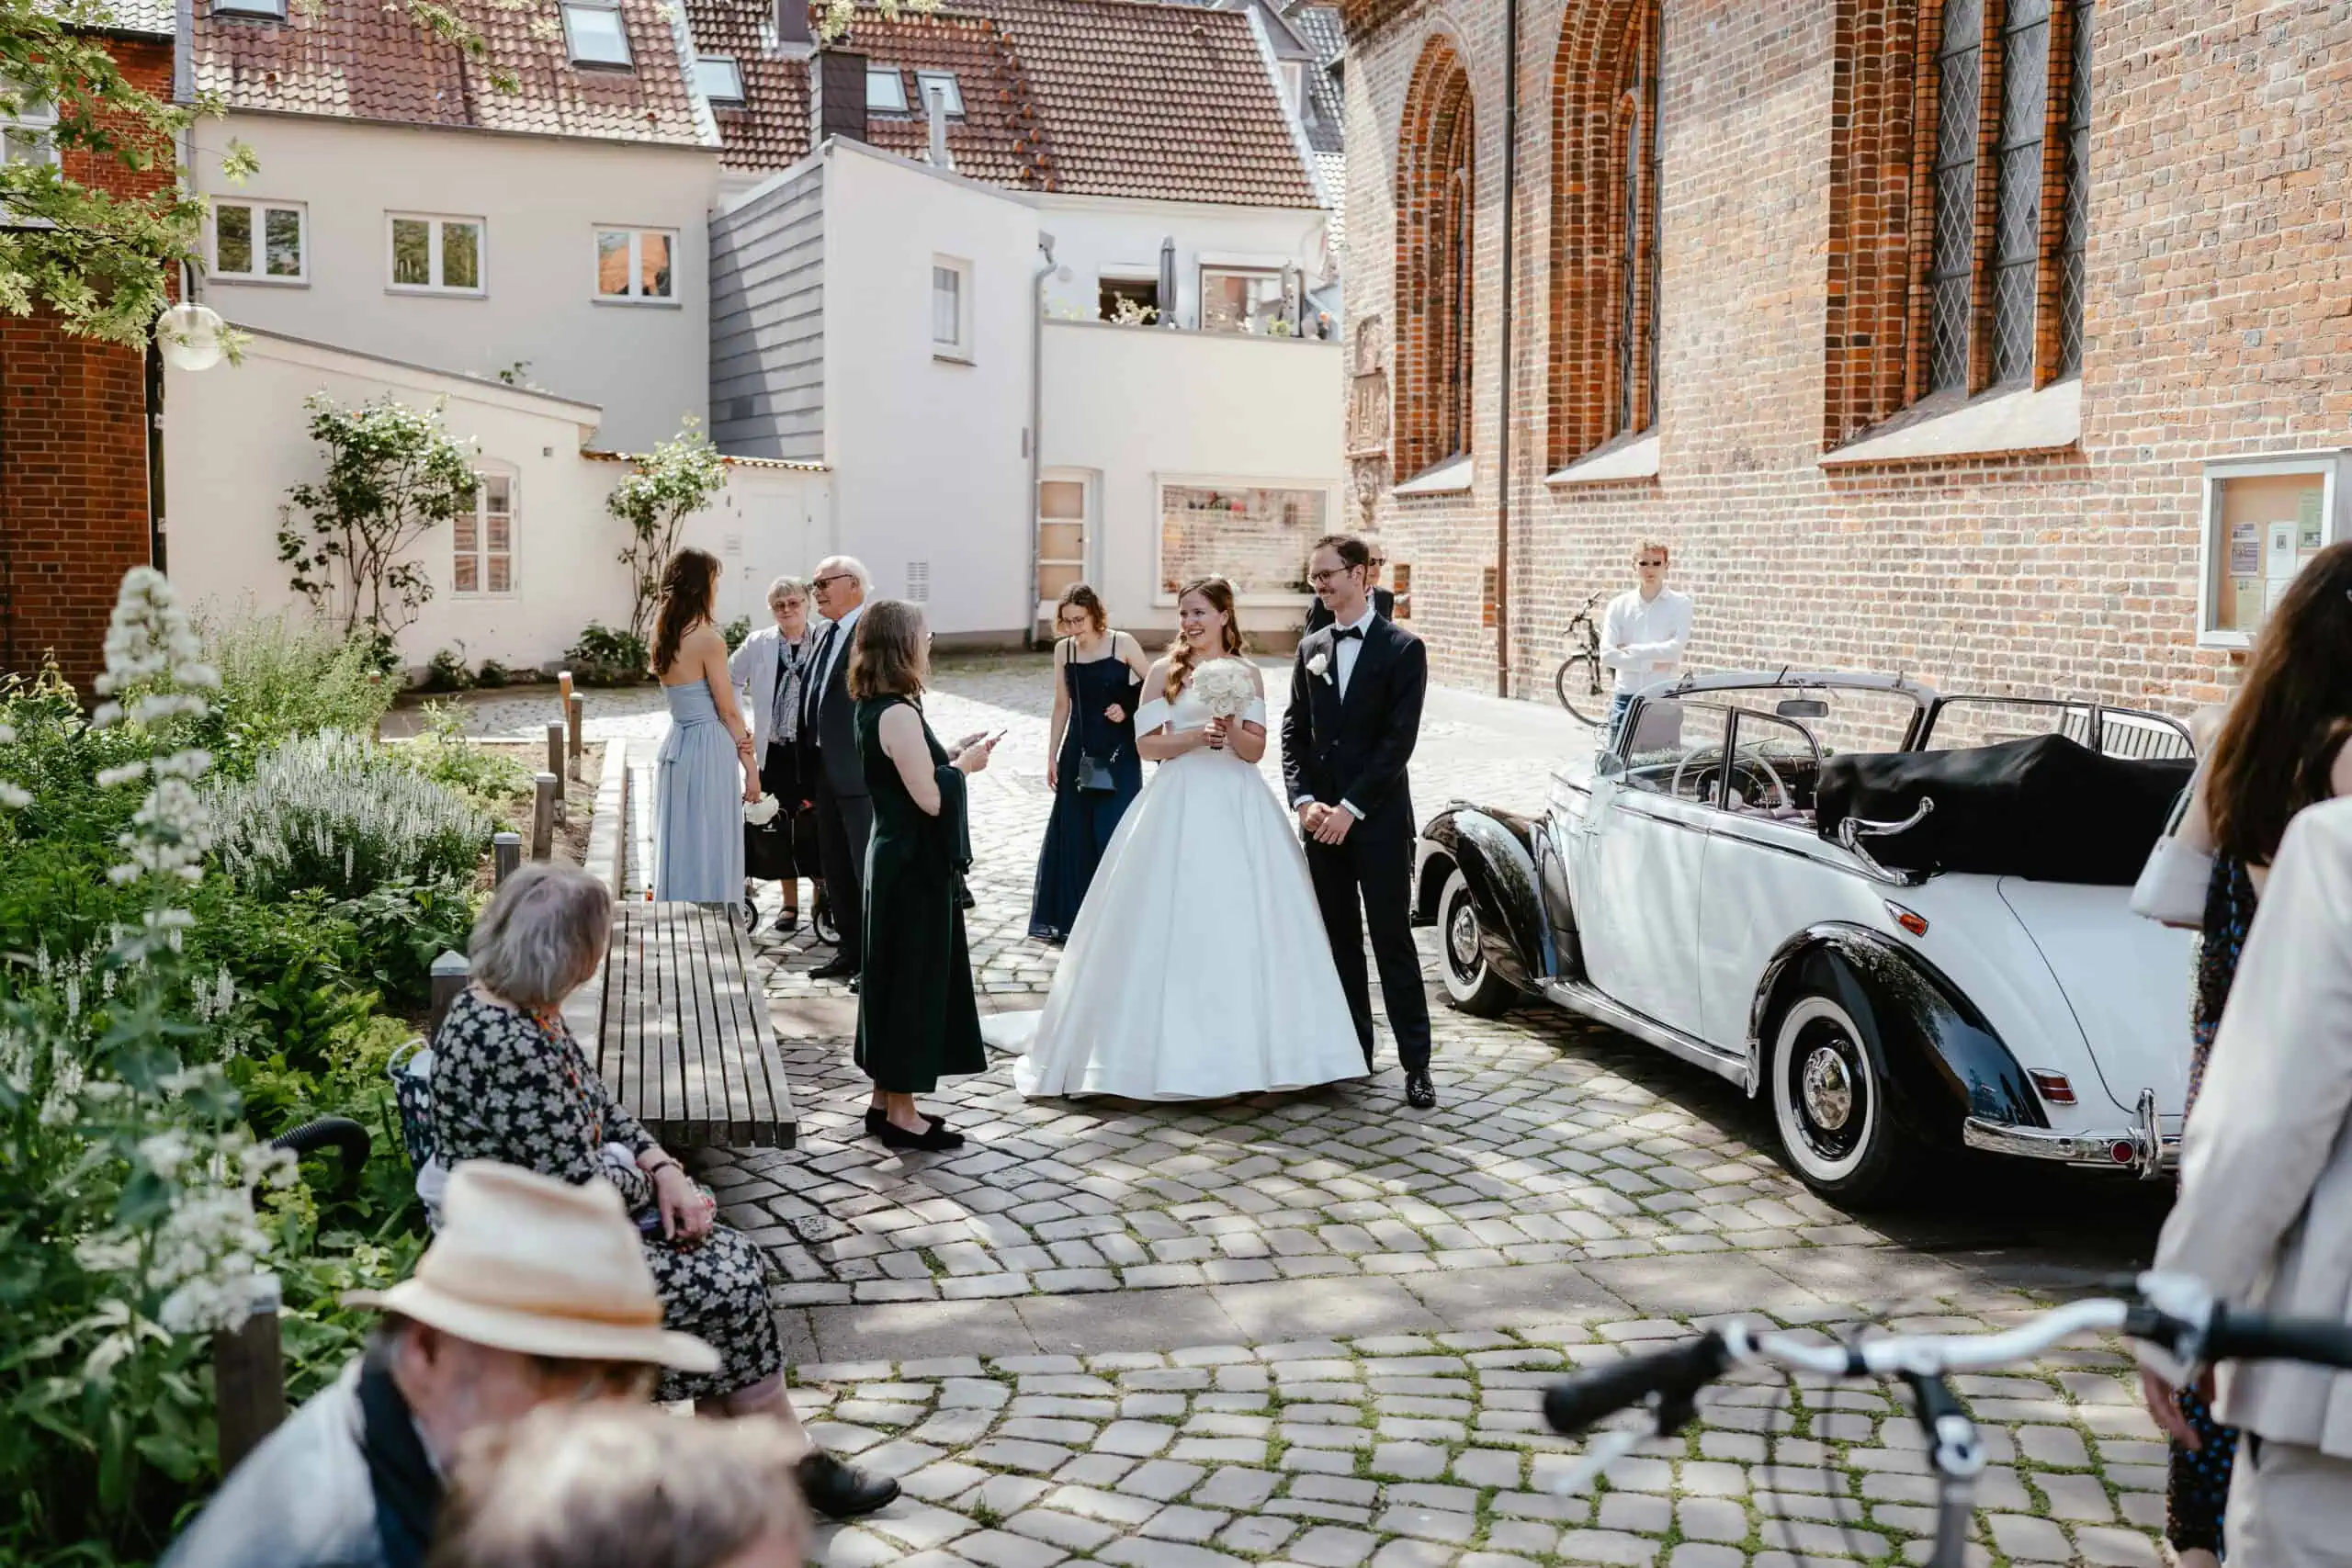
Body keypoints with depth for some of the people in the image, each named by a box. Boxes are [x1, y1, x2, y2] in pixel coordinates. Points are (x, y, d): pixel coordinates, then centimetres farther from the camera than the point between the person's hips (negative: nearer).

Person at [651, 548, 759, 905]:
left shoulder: (663, 635, 8)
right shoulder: (708, 639, -15)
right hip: (708, 752, -8)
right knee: (710, 854, 0)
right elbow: (728, 711, -11)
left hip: (675, 746, 8)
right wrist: (750, 768, -5)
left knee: (678, 849, 15)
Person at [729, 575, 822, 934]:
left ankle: (822, 897, 16)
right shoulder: (758, 645, 3)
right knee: (783, 825, 7)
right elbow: (728, 684, 12)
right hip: (775, 751, 2)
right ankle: (789, 902, 17)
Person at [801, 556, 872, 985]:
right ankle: (851, 952, 29)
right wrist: (809, 776, 14)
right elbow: (811, 704, 16)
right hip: (826, 772, 9)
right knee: (836, 870, 17)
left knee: (869, 870, -1)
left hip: (860, 773, -9)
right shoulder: (825, 635, 14)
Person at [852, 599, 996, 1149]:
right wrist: (963, 765, -7)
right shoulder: (899, 713, -21)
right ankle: (901, 1114, 7)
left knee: (894, 977, 16)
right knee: (915, 980, -1)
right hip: (915, 867, -10)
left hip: (895, 860, 10)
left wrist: (950, 755, 10)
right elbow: (930, 798, -23)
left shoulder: (875, 708, 9)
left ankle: (886, 1101, 25)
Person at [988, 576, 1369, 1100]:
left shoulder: (1247, 674, 8)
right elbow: (1146, 743, -1)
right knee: (1173, 922, -4)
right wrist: (1197, 736, -15)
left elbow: (1255, 750, 4)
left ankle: (1238, 1051, 10)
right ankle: (1174, 1047, 5)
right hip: (1179, 805, -1)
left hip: (1237, 807, 1)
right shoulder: (1165, 672, 5)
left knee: (1239, 925, 0)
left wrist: (1233, 729, -16)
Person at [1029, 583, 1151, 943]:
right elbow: (1062, 705, 10)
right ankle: (1075, 919, 17)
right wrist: (1052, 756, 10)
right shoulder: (1063, 650, 4)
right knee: (1074, 834, 6)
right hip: (1079, 752, 4)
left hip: (1118, 753, -4)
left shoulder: (1122, 644, -8)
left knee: (1113, 832, -5)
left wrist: (1128, 711, -14)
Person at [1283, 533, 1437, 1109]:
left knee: (1392, 939, -3)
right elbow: (1293, 732, 9)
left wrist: (1350, 808, -15)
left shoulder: (1402, 649, -5)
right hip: (1322, 820, 5)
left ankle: (1416, 1063, 2)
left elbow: (1399, 740, -12)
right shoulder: (1310, 649, 11)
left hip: (1379, 821, -5)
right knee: (1339, 939, 10)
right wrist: (1304, 800, -6)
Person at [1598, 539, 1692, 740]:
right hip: (1625, 698, 2)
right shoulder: (1619, 605, 4)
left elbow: (1675, 649, -13)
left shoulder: (1680, 603, 1)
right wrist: (1652, 664, -12)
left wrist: (1631, 650, -10)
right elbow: (1607, 655, -8)